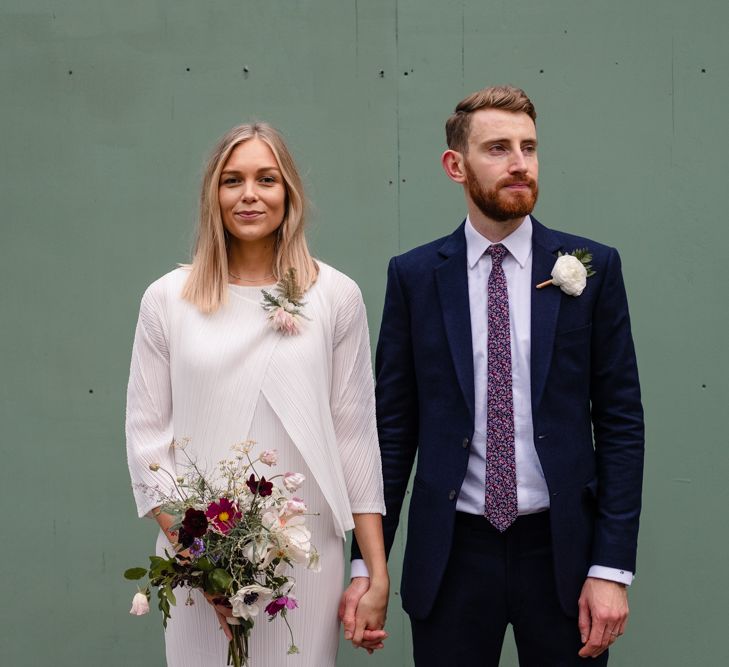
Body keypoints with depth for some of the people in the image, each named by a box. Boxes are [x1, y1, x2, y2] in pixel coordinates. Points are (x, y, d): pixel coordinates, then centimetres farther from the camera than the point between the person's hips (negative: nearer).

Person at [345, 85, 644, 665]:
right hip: (451, 553, 0)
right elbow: (393, 427, 3)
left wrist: (612, 568, -6)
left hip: (561, 550, 0)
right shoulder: (413, 276, 1)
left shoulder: (592, 268, 0)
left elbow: (621, 421, -1)